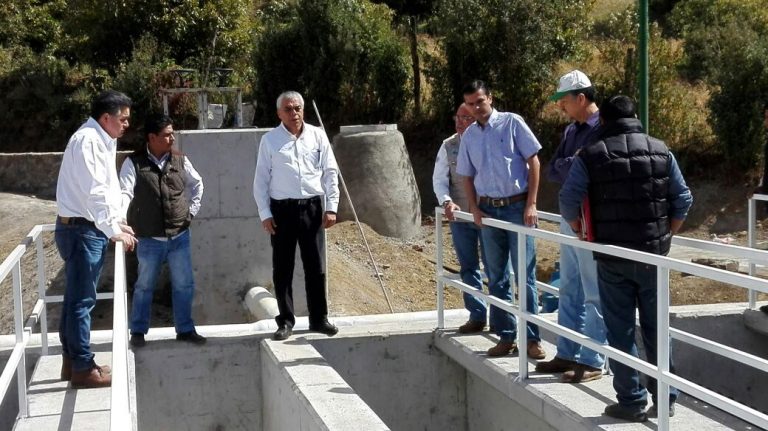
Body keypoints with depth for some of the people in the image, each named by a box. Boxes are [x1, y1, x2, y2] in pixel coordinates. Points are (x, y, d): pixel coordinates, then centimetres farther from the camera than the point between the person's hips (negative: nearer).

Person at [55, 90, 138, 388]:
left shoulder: (102, 141, 14)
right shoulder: (87, 141, -17)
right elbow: (94, 193, -23)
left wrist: (118, 223, 13)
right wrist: (113, 231, -19)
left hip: (90, 229, 10)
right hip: (81, 230, -10)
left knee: (76, 297, 15)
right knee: (81, 300, -4)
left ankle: (72, 361, 24)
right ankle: (82, 368, 3)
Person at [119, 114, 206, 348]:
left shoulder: (180, 160, 2)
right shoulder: (134, 163, -9)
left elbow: (197, 184, 18)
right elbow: (125, 193, -17)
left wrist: (192, 210, 11)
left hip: (179, 236, 3)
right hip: (149, 239, -3)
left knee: (184, 285, 8)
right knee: (144, 286, 10)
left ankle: (185, 329, 22)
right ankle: (138, 332, 24)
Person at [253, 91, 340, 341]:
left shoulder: (317, 136, 4)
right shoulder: (270, 140, 1)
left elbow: (330, 173, 6)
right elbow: (261, 180, 2)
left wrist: (331, 208, 0)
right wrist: (264, 214, -4)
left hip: (312, 207, 1)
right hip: (282, 209, -1)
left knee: (315, 267, 7)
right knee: (282, 269, 4)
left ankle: (319, 318, 18)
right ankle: (285, 321, 15)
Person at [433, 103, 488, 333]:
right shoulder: (449, 146, 4)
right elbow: (439, 179, 5)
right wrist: (447, 202, -11)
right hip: (460, 217, 4)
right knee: (468, 268, 11)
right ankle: (477, 316, 21)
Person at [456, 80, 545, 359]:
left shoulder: (511, 123, -4)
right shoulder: (469, 136, 9)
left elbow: (534, 161, -6)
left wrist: (531, 204, -11)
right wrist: (474, 208, 1)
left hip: (517, 207, -5)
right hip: (489, 210, 5)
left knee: (525, 275, -4)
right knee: (497, 278, 9)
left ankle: (532, 338, 2)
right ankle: (506, 336, 18)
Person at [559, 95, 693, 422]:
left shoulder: (591, 155, -4)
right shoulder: (660, 151, 4)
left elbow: (568, 200, -9)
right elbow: (683, 200, 4)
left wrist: (580, 232, 8)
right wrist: (667, 234, 14)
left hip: (611, 257, -3)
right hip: (652, 255, 3)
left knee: (621, 330, 5)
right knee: (656, 328, 12)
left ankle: (632, 401, 8)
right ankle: (665, 397, 18)